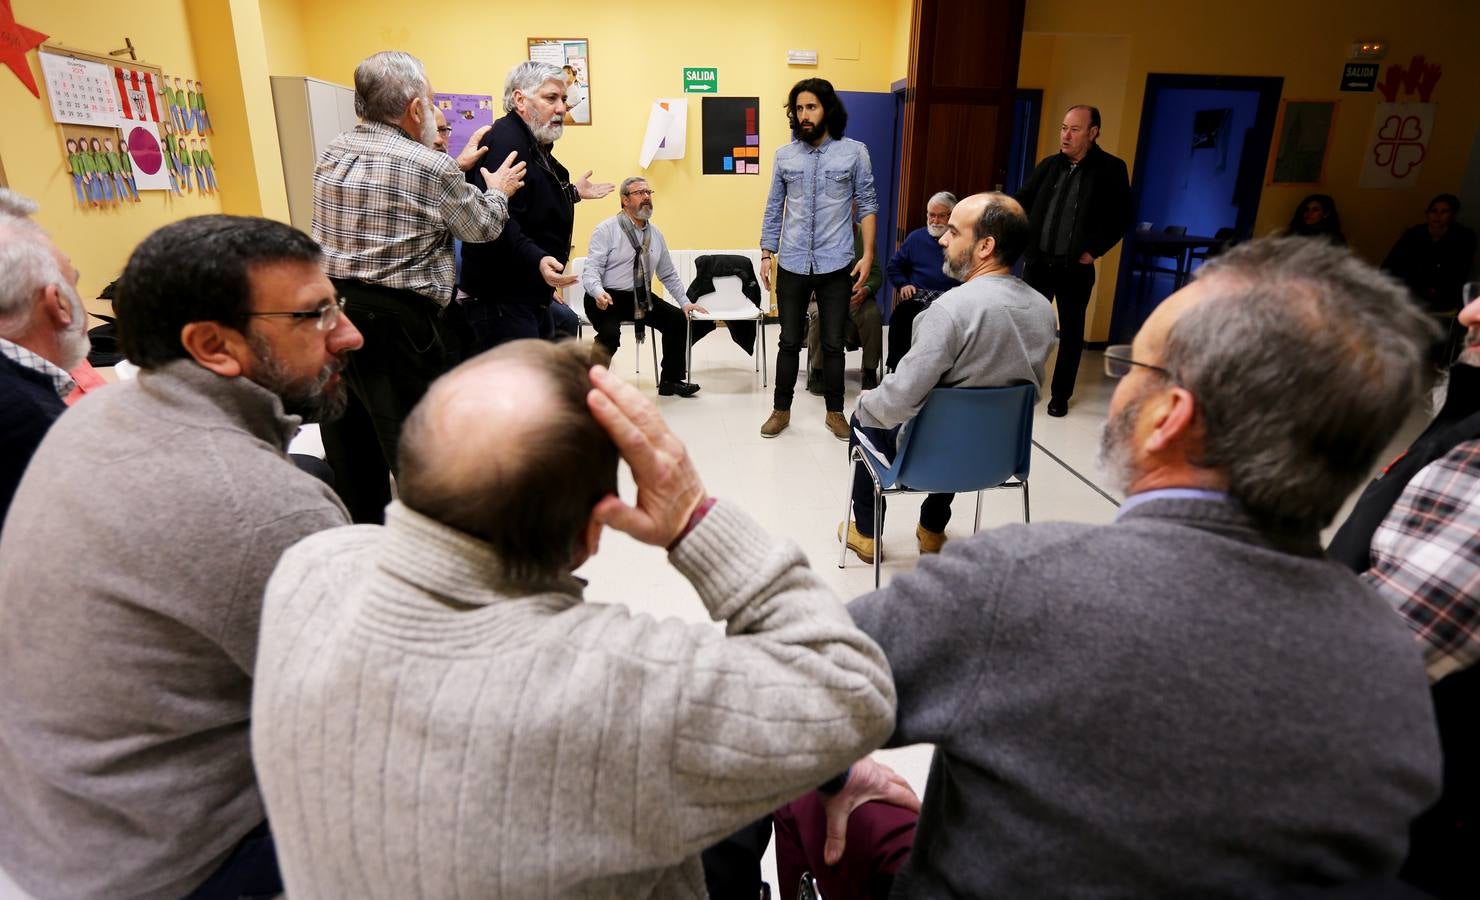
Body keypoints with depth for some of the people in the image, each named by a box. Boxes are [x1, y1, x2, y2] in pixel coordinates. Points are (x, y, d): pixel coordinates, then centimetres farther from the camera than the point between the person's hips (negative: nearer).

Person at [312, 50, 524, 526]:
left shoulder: (332, 153, 9)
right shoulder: (431, 166, -11)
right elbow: (482, 226, 3)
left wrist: (458, 169, 31)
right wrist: (497, 191, 22)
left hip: (332, 309, 7)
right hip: (398, 321, -7)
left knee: (349, 443, 17)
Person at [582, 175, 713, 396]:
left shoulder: (655, 234, 11)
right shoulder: (606, 230, -6)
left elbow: (669, 274, 19)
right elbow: (592, 269, -14)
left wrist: (685, 302, 11)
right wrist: (598, 292, -34)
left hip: (641, 297, 6)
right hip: (607, 298, -6)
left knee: (679, 320, -8)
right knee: (610, 335, -32)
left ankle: (671, 380, 7)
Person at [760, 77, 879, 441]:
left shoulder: (854, 152, -1)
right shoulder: (785, 155, 5)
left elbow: (867, 205, 1)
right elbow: (774, 209, 9)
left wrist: (868, 254, -6)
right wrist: (766, 254, 5)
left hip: (836, 265, -1)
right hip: (792, 265, 1)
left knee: (833, 343, 7)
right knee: (789, 342, 8)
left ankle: (835, 411, 21)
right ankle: (781, 409, 21)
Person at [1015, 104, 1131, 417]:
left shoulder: (1111, 169, -4)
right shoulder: (1050, 165, 6)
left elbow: (1121, 218, -4)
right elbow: (1022, 202, 11)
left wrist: (1093, 250, -11)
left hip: (1075, 268, -3)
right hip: (1038, 261, 3)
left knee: (1071, 332, 8)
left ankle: (1060, 395, 19)